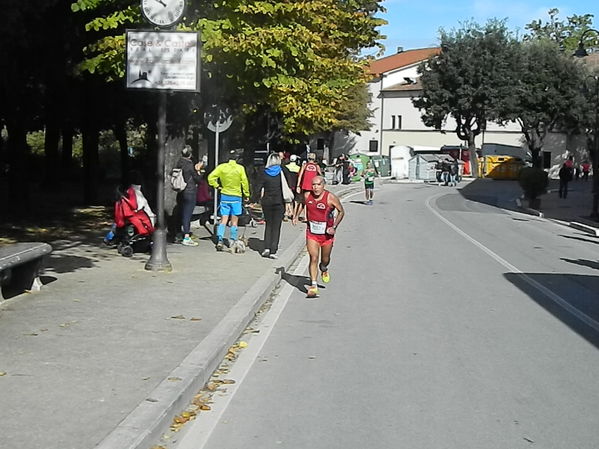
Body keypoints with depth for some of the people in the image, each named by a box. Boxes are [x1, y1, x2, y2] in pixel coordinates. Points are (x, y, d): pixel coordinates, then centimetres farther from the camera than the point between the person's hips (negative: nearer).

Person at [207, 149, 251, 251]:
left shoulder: (222, 167, -2)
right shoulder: (240, 168, -8)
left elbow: (211, 177, -7)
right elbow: (244, 182, -5)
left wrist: (217, 186, 5)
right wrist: (246, 194, 6)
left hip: (224, 196, 2)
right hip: (236, 197, -2)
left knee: (223, 220, 4)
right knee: (234, 221, 8)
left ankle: (219, 240, -10)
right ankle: (232, 242, 10)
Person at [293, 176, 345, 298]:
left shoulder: (331, 198, -15)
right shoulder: (307, 195, -6)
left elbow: (341, 211, -4)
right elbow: (302, 203, 19)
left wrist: (334, 227, -12)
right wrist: (296, 216, 16)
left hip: (327, 233, -1)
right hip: (311, 233, 1)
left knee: (325, 259, 16)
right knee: (313, 258, -12)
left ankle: (324, 269, 52)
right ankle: (313, 286, -13)